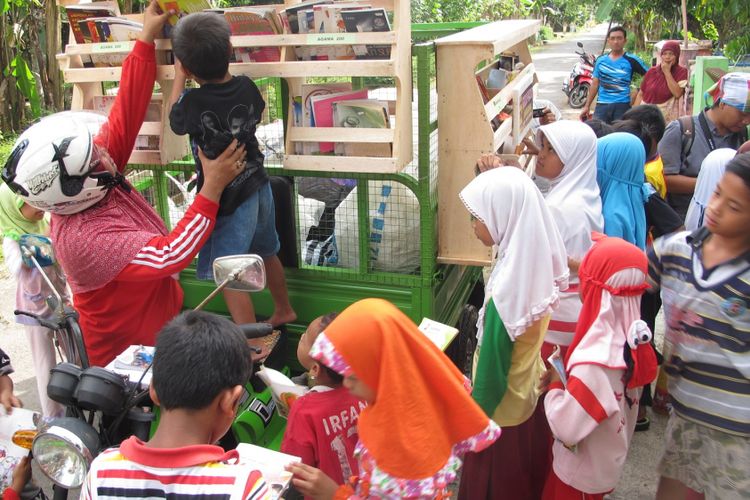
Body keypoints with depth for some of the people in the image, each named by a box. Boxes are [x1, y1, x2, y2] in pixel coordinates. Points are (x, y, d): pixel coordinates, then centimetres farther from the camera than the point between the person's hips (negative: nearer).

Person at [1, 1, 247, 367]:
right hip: (131, 351, -7)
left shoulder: (90, 183, -14)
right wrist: (213, 187, -32)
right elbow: (172, 255, -34)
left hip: (163, 313, 7)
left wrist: (146, 39, -12)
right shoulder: (83, 240, -36)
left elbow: (125, 114, -12)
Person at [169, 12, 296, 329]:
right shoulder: (246, 87, -7)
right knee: (267, 254, 26)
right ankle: (284, 311, 45)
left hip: (228, 199, -7)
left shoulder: (193, 102, -22)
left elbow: (175, 122, 2)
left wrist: (179, 78, 13)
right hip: (258, 186, 7)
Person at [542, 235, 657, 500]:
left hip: (581, 473, -7)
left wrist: (555, 384, -18)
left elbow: (566, 428, -31)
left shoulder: (594, 362, -35)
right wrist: (568, 376, -2)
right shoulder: (632, 338, -11)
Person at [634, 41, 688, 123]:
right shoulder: (652, 71, 8)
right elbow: (640, 94, 12)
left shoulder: (681, 72, 2)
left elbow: (677, 94, -13)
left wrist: (667, 72, -9)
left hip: (667, 119, -2)